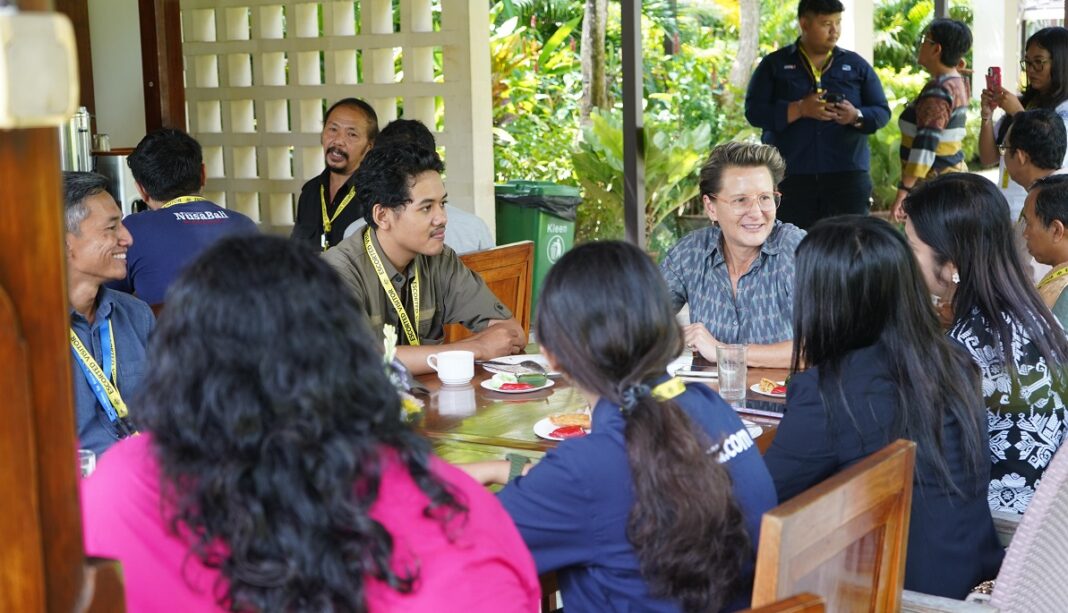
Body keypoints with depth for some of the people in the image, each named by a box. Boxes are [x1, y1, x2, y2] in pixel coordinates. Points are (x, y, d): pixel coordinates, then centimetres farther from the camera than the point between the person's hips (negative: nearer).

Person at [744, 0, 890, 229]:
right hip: (789, 177, -1)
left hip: (847, 175, 1)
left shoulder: (856, 65, 12)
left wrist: (856, 116, -14)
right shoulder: (774, 64, 7)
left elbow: (882, 111, 9)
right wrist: (800, 109, -16)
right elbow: (754, 111, -3)